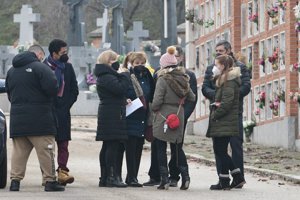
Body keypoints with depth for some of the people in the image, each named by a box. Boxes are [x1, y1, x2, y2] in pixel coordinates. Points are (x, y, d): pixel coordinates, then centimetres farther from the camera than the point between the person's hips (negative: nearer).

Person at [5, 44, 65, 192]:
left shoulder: (11, 71, 14)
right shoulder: (40, 68, -10)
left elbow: (9, 94, 18)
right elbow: (52, 89, -17)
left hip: (17, 118, 6)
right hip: (39, 119, -6)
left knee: (19, 151, 9)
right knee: (46, 151, -1)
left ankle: (15, 179, 4)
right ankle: (50, 181, -1)